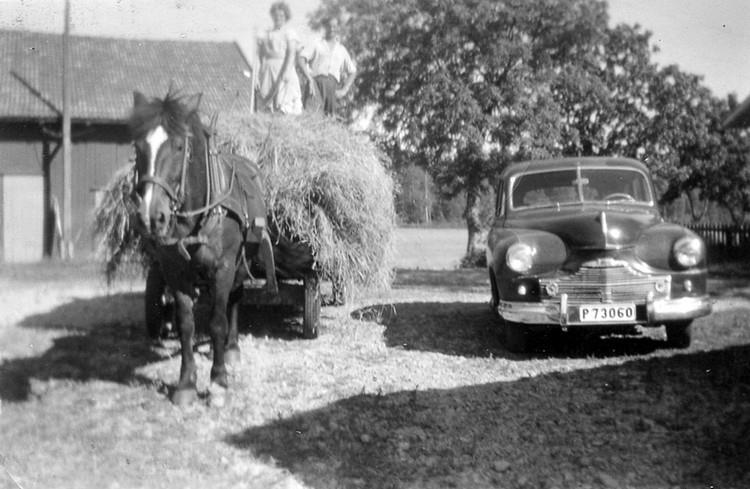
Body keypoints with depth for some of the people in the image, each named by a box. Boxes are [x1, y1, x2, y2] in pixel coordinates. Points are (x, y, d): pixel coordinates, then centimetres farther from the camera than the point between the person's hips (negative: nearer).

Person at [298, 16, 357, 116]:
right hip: (317, 81, -3)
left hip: (333, 84, 3)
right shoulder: (317, 45, 16)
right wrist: (310, 79, -12)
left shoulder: (342, 50, 25)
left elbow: (352, 72, 26)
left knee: (330, 114, -12)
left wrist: (344, 90, 10)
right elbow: (302, 59, 2)